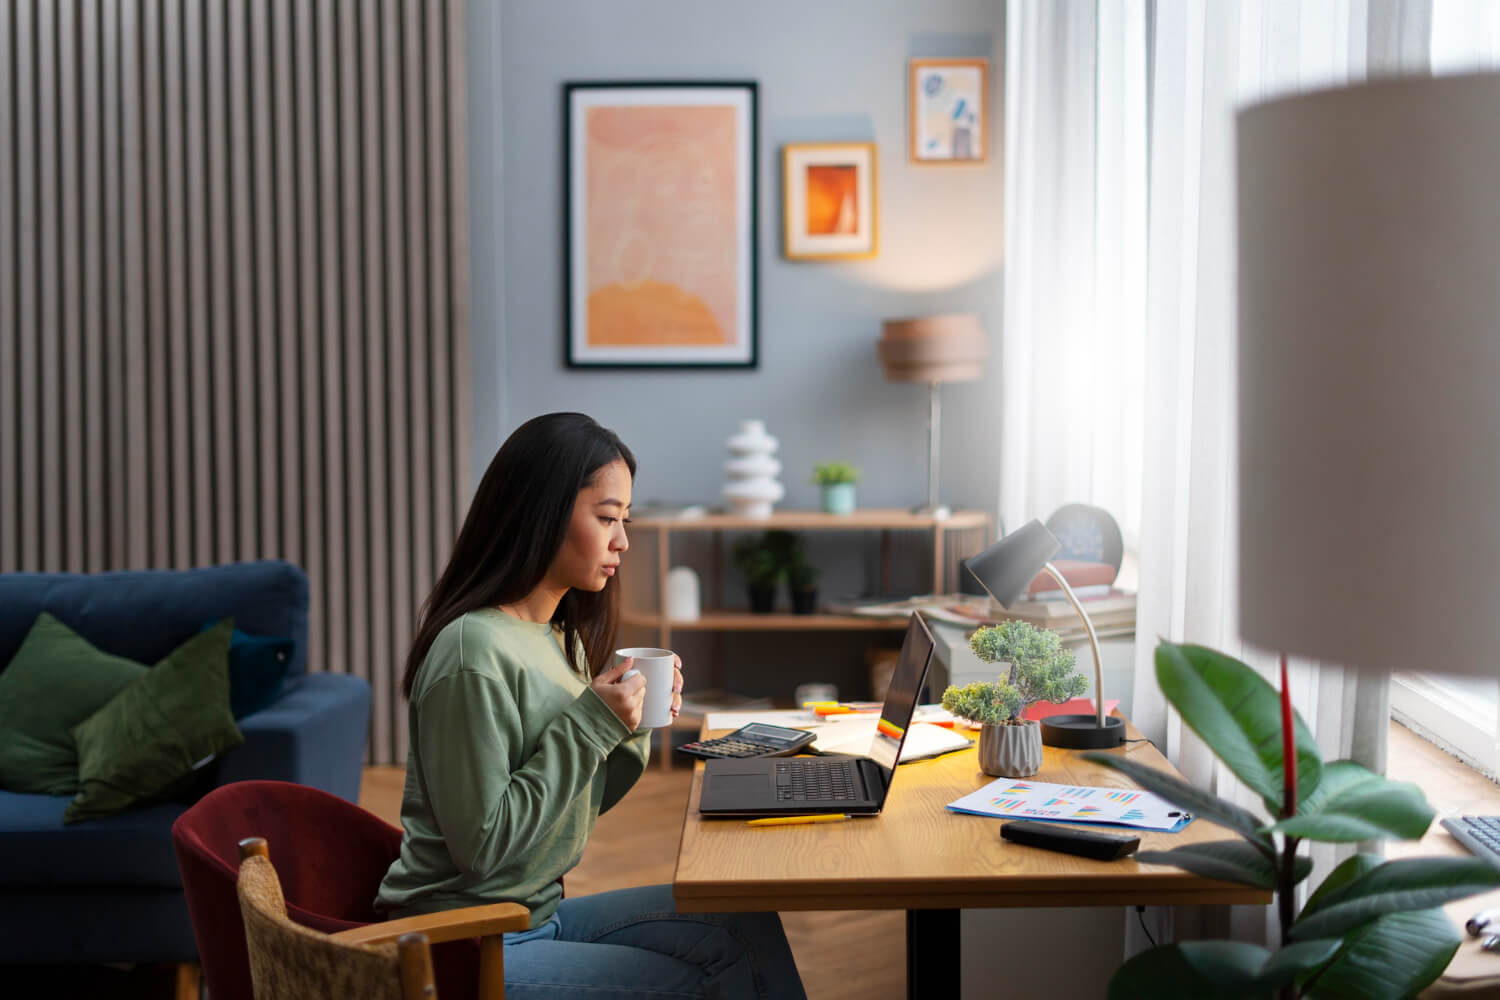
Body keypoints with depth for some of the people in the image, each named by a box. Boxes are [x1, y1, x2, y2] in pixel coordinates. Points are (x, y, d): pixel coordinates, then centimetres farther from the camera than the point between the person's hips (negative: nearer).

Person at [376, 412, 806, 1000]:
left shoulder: (561, 638, 6)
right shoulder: (473, 653, -22)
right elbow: (482, 845, -23)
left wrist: (630, 728, -4)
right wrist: (588, 725, -22)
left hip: (537, 911, 8)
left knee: (748, 929, 0)